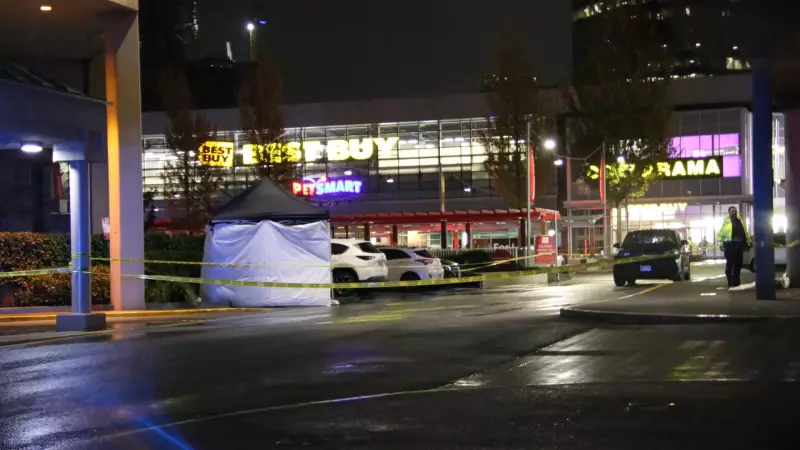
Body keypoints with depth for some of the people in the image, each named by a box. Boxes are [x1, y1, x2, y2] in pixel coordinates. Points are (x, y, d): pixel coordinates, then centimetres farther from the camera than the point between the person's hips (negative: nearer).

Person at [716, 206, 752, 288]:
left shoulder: (740, 221, 14)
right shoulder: (726, 222, -1)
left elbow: (745, 233, 19)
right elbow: (719, 235, -1)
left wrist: (748, 243, 14)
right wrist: (721, 245, -9)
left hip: (739, 245, 5)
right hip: (730, 246, -5)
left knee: (738, 265, 10)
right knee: (729, 265, -3)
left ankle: (736, 282, 21)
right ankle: (730, 283, 1)